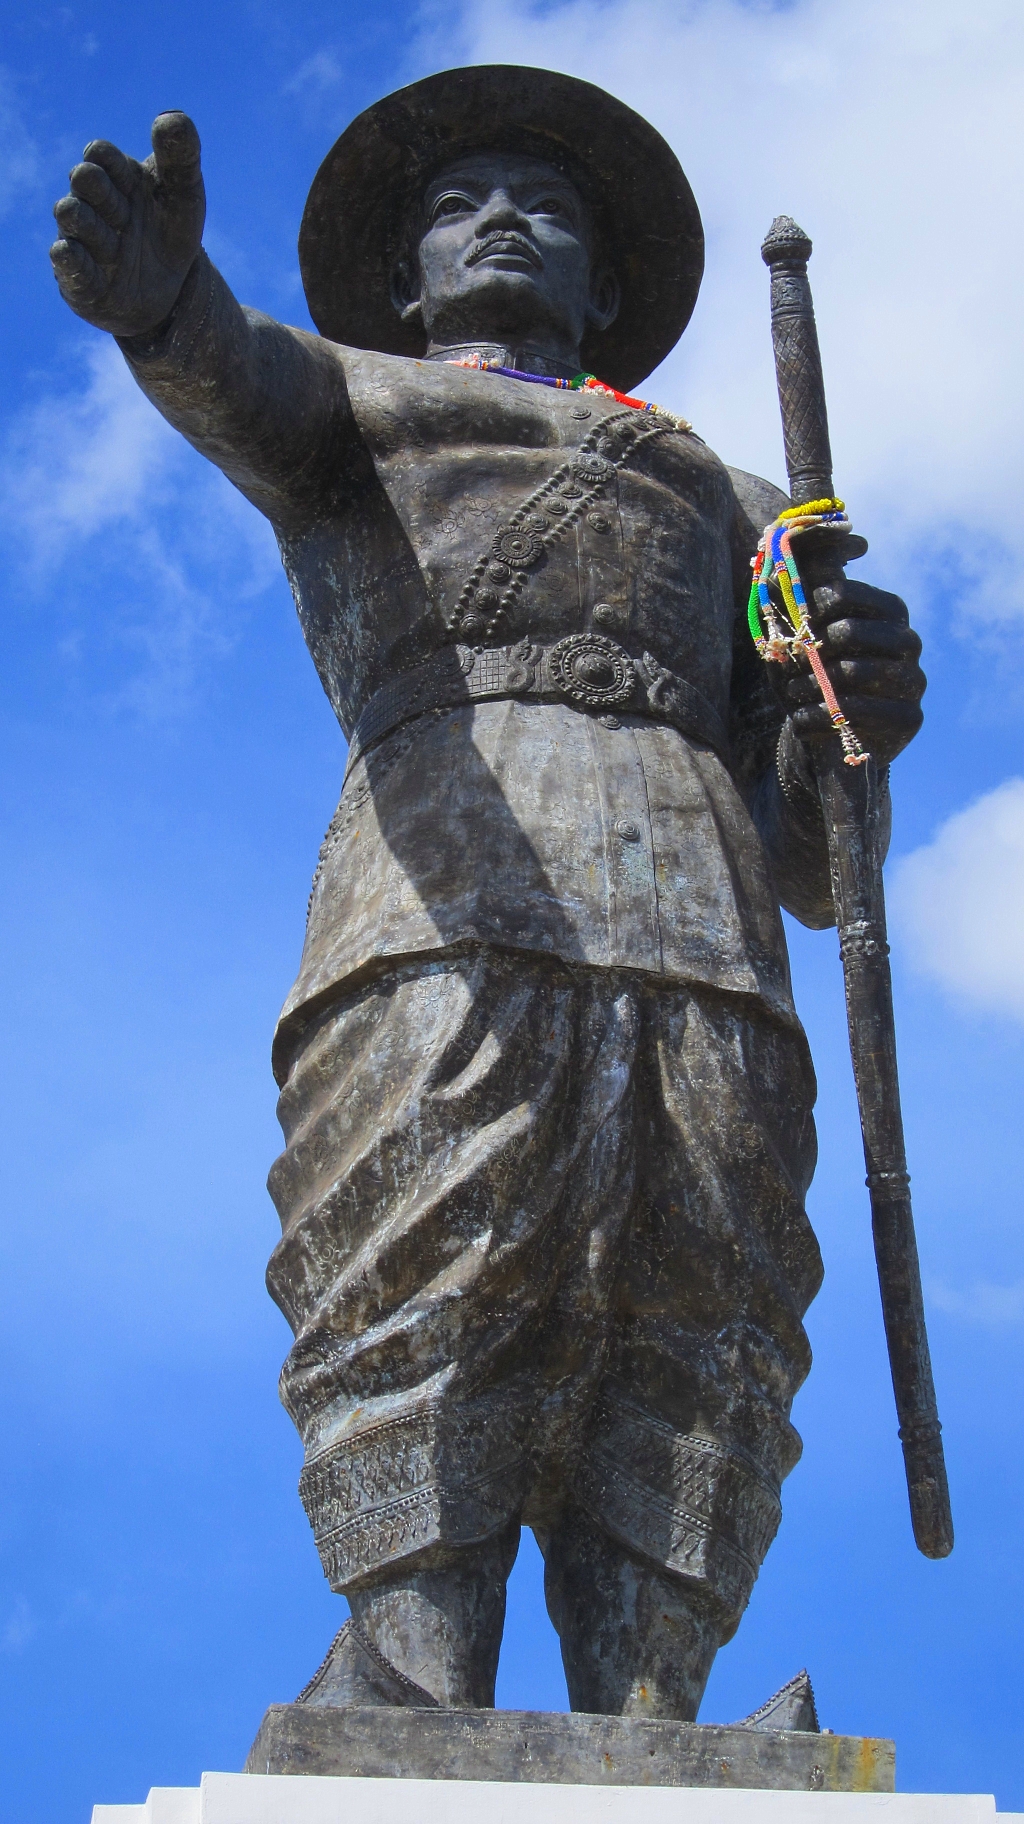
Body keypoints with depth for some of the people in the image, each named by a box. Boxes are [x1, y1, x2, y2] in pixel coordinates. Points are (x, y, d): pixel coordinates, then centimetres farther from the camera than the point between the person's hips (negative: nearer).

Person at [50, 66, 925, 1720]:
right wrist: (162, 296, -22)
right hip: (447, 905, -2)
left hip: (706, 943, 3)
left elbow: (808, 868, 25)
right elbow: (242, 376, 3)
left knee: (697, 1358, -15)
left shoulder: (731, 509, 35)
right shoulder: (345, 404, 31)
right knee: (431, 1333, -21)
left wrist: (860, 718, 1)